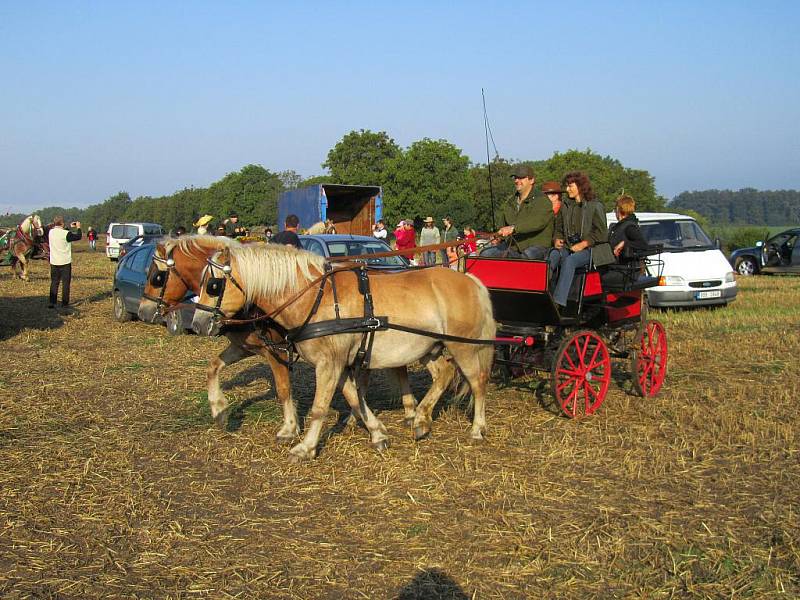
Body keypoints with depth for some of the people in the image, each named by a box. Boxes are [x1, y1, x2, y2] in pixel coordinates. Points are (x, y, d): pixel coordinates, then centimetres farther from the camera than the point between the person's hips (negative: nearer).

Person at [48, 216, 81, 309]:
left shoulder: (51, 232, 2)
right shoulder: (66, 234, -17)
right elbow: (78, 236, -7)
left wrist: (70, 227, 26)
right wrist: (78, 228, 10)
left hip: (54, 262, 5)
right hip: (65, 262, -5)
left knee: (54, 283, 11)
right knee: (65, 283, 4)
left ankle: (52, 303, 7)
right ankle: (65, 303, 6)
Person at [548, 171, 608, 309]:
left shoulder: (595, 206, 3)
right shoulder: (565, 207, 20)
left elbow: (601, 233, -4)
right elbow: (558, 229, 27)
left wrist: (583, 244, -14)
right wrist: (557, 240, 3)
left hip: (587, 249, -5)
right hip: (567, 247, 5)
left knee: (569, 261, -35)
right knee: (552, 256, -28)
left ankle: (558, 301, -45)